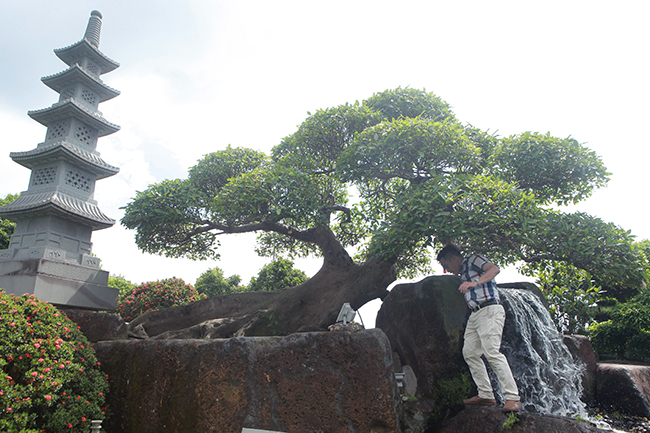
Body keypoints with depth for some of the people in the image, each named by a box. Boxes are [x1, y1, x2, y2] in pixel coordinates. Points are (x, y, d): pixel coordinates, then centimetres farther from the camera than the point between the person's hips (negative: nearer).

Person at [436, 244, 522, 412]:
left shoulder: (473, 259, -1)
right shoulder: (463, 272, 26)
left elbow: (494, 268, -20)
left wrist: (475, 282, -33)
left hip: (489, 310, -10)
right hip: (475, 315, 10)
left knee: (491, 352, -17)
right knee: (469, 352, 3)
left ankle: (513, 398, -14)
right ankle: (486, 395, 6)